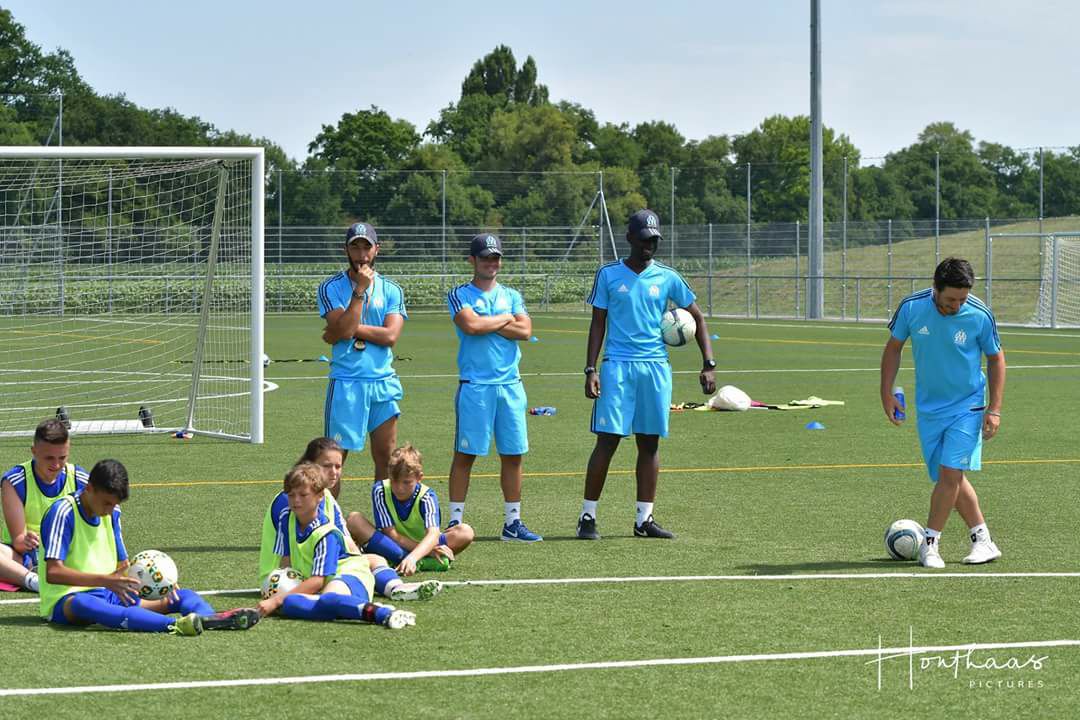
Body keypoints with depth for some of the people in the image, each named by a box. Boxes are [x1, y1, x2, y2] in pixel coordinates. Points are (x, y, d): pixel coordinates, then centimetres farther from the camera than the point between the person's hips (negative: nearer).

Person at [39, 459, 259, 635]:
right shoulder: (63, 512, -12)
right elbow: (53, 573, -21)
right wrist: (106, 580, -30)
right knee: (84, 604, -44)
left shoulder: (112, 513, 11)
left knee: (183, 595, -8)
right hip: (65, 600, -8)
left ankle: (208, 618, -46)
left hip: (109, 596, 8)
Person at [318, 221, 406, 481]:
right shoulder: (331, 287, -1)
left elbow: (391, 335, -7)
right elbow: (344, 330, -15)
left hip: (383, 382, 3)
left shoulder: (391, 290, 7)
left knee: (387, 456, 7)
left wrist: (353, 329, -11)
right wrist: (360, 290, -14)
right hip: (345, 384, -3)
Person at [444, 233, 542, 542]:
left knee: (513, 454, 4)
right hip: (474, 386, -4)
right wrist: (505, 319, -2)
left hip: (510, 385, 4)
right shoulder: (460, 295, 3)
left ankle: (513, 522, 11)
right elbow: (470, 325, -16)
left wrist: (486, 324, -6)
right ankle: (455, 521, 0)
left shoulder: (511, 296, 15)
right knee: (465, 454, -4)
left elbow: (525, 331, -1)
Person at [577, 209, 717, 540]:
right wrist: (590, 370, -4)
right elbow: (598, 324, 5)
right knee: (608, 441, -8)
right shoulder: (609, 275, 3)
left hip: (656, 367, 3)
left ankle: (644, 519, 11)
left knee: (649, 442, 5)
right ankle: (587, 516, -2)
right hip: (617, 365, -3)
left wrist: (708, 364, 6)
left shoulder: (667, 278, 7)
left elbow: (697, 317, 13)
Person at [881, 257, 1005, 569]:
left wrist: (994, 409, -4)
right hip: (928, 407, 3)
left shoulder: (980, 315, -15)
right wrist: (887, 393, 1)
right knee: (950, 478, 5)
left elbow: (996, 358, -1)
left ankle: (930, 543, -2)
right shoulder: (911, 308, -12)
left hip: (967, 406, -3)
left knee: (950, 473, -14)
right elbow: (894, 347, 5)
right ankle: (983, 540, 17)